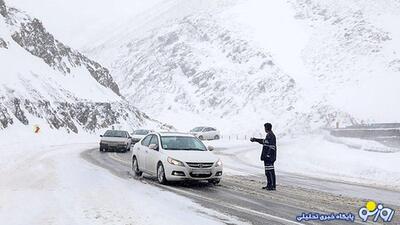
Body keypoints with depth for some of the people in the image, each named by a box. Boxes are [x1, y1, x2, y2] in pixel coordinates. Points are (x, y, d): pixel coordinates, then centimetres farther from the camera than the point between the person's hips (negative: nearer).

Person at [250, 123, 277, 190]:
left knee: (270, 171, -9)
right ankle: (269, 185, 21)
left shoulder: (271, 136, -16)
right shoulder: (268, 135, 16)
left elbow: (272, 147, -22)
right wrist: (255, 139, 39)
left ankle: (273, 186, -7)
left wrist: (268, 155, -25)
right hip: (267, 157, 11)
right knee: (267, 171, 15)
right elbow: (264, 141, 33)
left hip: (269, 157, -11)